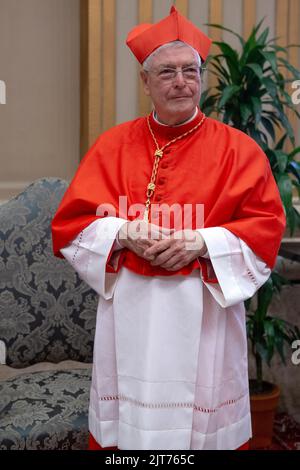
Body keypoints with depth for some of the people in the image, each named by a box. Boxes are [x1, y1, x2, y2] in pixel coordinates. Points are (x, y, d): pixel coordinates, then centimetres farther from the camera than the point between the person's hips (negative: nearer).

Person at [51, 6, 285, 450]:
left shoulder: (238, 149, 0)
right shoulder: (112, 145, 5)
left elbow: (268, 226, -2)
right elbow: (71, 222, 4)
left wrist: (201, 242, -17)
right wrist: (124, 234, -15)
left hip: (204, 312, -1)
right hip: (129, 310, 2)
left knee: (200, 419, 8)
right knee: (127, 420, 11)